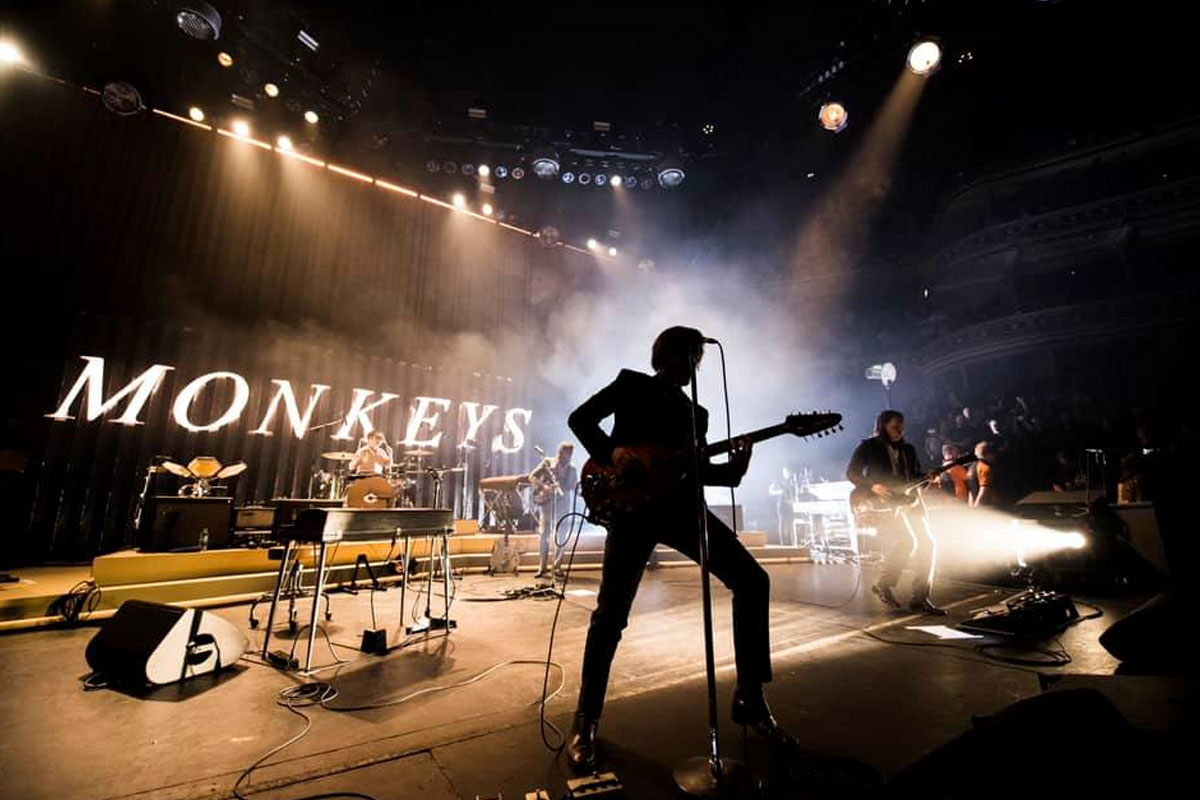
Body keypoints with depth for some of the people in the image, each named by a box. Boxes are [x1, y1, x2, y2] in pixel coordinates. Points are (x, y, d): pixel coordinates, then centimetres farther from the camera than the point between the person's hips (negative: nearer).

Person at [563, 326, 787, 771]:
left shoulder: (696, 412, 24)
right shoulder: (631, 384, 11)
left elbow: (694, 471, 18)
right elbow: (580, 418, 3)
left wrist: (731, 470, -1)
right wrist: (611, 451, -13)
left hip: (680, 503, 5)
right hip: (631, 503, -5)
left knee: (752, 579, -3)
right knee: (611, 612, -9)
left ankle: (749, 698, 12)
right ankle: (586, 720, 13)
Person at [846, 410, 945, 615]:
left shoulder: (908, 449, 20)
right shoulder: (868, 446, 2)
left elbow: (916, 477, 18)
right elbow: (851, 473, -4)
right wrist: (873, 487, -17)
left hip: (907, 501, 6)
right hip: (881, 504, -6)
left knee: (928, 542, -7)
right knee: (907, 540, -23)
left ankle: (920, 598, 3)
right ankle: (883, 585, -3)